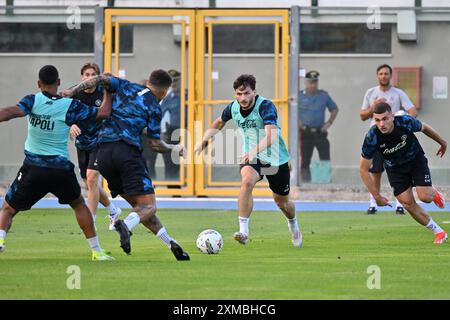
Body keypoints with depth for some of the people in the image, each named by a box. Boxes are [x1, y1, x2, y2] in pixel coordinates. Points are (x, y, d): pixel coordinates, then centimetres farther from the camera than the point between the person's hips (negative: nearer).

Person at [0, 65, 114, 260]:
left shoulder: (33, 101, -3)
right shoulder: (70, 106, -2)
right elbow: (103, 113, 2)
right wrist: (107, 90, 18)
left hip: (33, 168, -1)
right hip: (61, 169, 1)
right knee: (79, 204, 25)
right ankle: (96, 251, 23)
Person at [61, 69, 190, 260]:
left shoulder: (125, 87, 17)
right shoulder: (154, 107, 5)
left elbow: (100, 80, 2)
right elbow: (155, 144, 7)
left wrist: (73, 91, 4)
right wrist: (174, 149, 25)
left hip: (103, 153, 6)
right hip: (128, 150, -6)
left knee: (138, 205, 13)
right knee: (148, 206, -6)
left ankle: (171, 244, 12)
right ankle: (126, 226, -39)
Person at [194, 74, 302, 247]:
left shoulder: (265, 106, -26)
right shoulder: (233, 108, -8)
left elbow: (272, 135, -40)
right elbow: (219, 122, 17)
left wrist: (254, 151, -54)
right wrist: (204, 140, 8)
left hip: (276, 158, -2)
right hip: (251, 157, 2)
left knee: (282, 201, 13)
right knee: (247, 181, -31)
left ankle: (293, 226, 49)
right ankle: (243, 231, -31)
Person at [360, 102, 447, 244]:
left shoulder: (406, 122, -30)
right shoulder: (372, 138, -30)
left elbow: (424, 128, -4)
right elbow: (363, 170, -19)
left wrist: (442, 142, 13)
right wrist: (377, 196, -19)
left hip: (416, 159, -1)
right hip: (395, 168, 1)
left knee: (425, 197, -16)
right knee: (408, 203, -8)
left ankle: (433, 193, 23)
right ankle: (438, 231, 11)